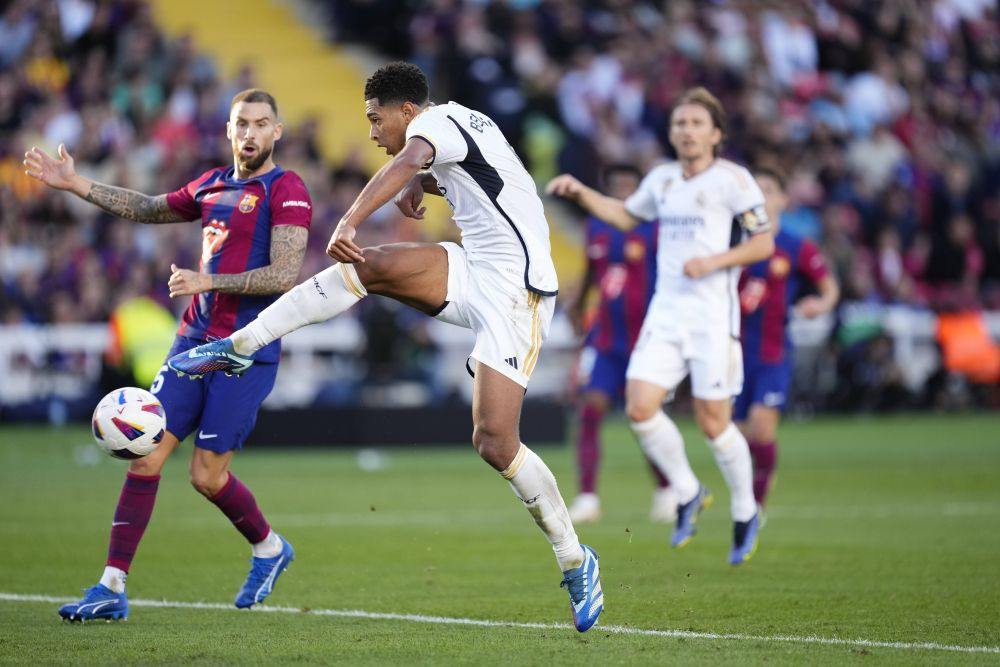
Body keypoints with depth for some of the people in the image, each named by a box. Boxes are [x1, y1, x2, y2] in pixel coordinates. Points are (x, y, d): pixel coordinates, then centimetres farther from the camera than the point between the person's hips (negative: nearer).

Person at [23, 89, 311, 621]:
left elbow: (284, 276, -17)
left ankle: (269, 548, 25)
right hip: (193, 340, 6)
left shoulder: (286, 190, -8)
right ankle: (112, 587, -1)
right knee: (145, 454, -3)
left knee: (207, 476, -4)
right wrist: (76, 185, 25)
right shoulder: (212, 185, 13)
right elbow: (149, 209, 29)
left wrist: (208, 282, -20)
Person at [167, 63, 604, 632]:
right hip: (476, 271, 9)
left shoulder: (436, 120, -10)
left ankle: (577, 564, -1)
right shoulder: (463, 125, 18)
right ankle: (239, 347, -10)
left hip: (513, 292, -9)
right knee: (368, 266, -11)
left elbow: (407, 161, -34)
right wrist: (421, 184, 20)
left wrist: (349, 222, -48)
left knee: (495, 442, -16)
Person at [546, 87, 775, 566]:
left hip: (713, 315, -5)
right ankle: (689, 494, 11)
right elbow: (626, 216, 31)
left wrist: (714, 262, -16)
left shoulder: (732, 180, -5)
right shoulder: (662, 179, 14)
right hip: (665, 312, 5)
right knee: (640, 407, -10)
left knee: (713, 423, -3)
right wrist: (580, 193, 18)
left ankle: (745, 514, 19)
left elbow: (764, 242, -4)